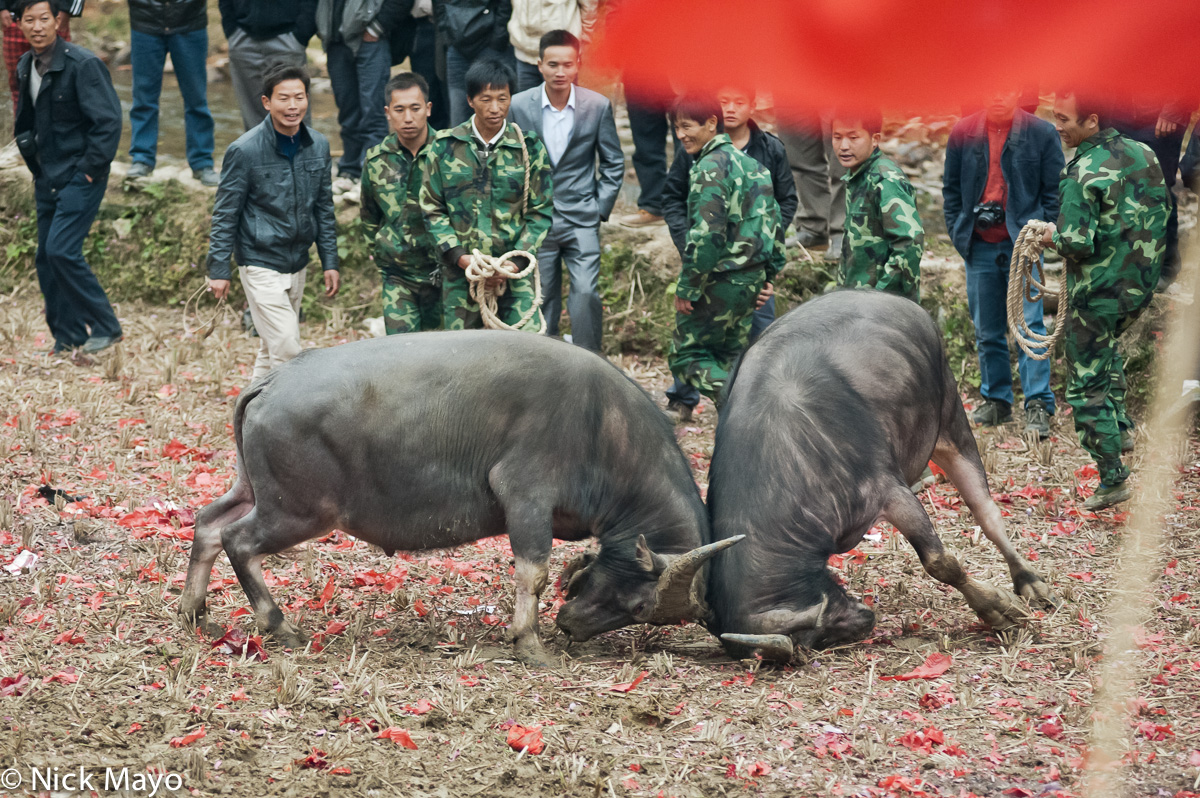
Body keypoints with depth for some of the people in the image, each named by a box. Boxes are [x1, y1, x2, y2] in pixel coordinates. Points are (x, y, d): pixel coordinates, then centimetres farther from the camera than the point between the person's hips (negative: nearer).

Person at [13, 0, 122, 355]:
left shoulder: (82, 65, -15)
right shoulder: (25, 67, 9)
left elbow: (108, 121, -17)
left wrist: (89, 170, -16)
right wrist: (35, 164, 14)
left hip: (80, 178, -8)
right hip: (47, 179, 8)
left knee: (61, 251, -17)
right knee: (45, 257, 7)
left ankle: (105, 327, -5)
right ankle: (67, 337, 17)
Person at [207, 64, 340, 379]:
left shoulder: (318, 146, 2)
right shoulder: (245, 150, -14)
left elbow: (324, 208, 12)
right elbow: (225, 213, -7)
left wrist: (330, 262, 11)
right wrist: (218, 268, -8)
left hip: (297, 266, 6)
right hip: (261, 265, -6)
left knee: (272, 349, 15)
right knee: (286, 350, -11)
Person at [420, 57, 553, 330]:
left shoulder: (529, 147, 2)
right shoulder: (445, 147, 2)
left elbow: (541, 211, 5)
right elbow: (432, 209, 5)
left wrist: (516, 261, -8)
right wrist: (459, 257, -8)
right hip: (460, 271, 1)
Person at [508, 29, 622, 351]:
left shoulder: (597, 105, -3)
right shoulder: (519, 105, -3)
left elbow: (614, 163, 6)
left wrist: (600, 209, 0)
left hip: (581, 219, -1)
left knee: (586, 293, -12)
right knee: (541, 299, 6)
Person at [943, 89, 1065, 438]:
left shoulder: (1041, 133, -2)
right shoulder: (963, 133, 5)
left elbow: (1054, 189, 4)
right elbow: (951, 188, 15)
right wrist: (957, 231, 5)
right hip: (980, 247, 3)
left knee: (1029, 324, -11)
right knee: (986, 330, 9)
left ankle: (1038, 405, -9)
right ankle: (996, 400, 21)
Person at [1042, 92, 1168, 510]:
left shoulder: (1083, 174, -22)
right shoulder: (1143, 153, 1)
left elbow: (1077, 244, -26)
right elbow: (1163, 210, 13)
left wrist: (1053, 237, -5)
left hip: (1099, 293, -8)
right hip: (1142, 283, 8)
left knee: (1087, 386, 4)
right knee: (1105, 346, 36)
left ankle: (1113, 478, 5)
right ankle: (1121, 425, 33)